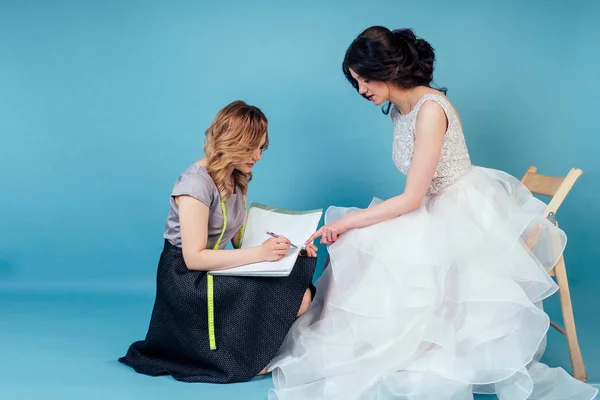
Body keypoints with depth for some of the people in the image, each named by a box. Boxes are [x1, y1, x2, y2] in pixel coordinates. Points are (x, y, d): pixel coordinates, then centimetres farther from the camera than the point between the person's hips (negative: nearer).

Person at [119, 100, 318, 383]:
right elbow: (194, 258, -22)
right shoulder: (196, 183, -19)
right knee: (295, 298, -21)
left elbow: (240, 239, 5)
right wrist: (260, 253, -27)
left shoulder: (236, 179, 8)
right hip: (186, 281, -9)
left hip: (213, 271, 9)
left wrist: (284, 245, -12)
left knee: (301, 294, -12)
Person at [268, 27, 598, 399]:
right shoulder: (400, 109, 5)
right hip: (435, 212, 9)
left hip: (464, 214, -9)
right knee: (355, 243, -6)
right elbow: (417, 193, 7)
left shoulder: (430, 108, -23)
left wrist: (346, 222, -20)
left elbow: (412, 198, -23)